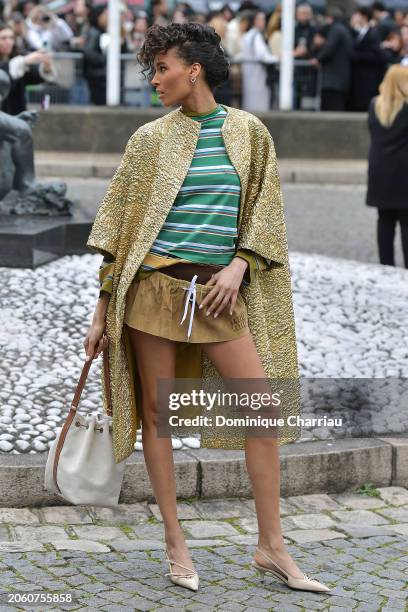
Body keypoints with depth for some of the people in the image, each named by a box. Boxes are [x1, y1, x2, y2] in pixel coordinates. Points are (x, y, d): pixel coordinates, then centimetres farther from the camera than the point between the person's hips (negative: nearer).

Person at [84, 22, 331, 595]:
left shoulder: (249, 132, 7)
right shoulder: (151, 138, 4)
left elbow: (265, 209, 9)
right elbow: (119, 226, 5)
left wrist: (238, 265, -8)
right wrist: (101, 311, 2)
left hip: (218, 293, 1)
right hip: (155, 285, -1)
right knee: (156, 412, 1)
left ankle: (271, 547, 6)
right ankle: (175, 544, 14)